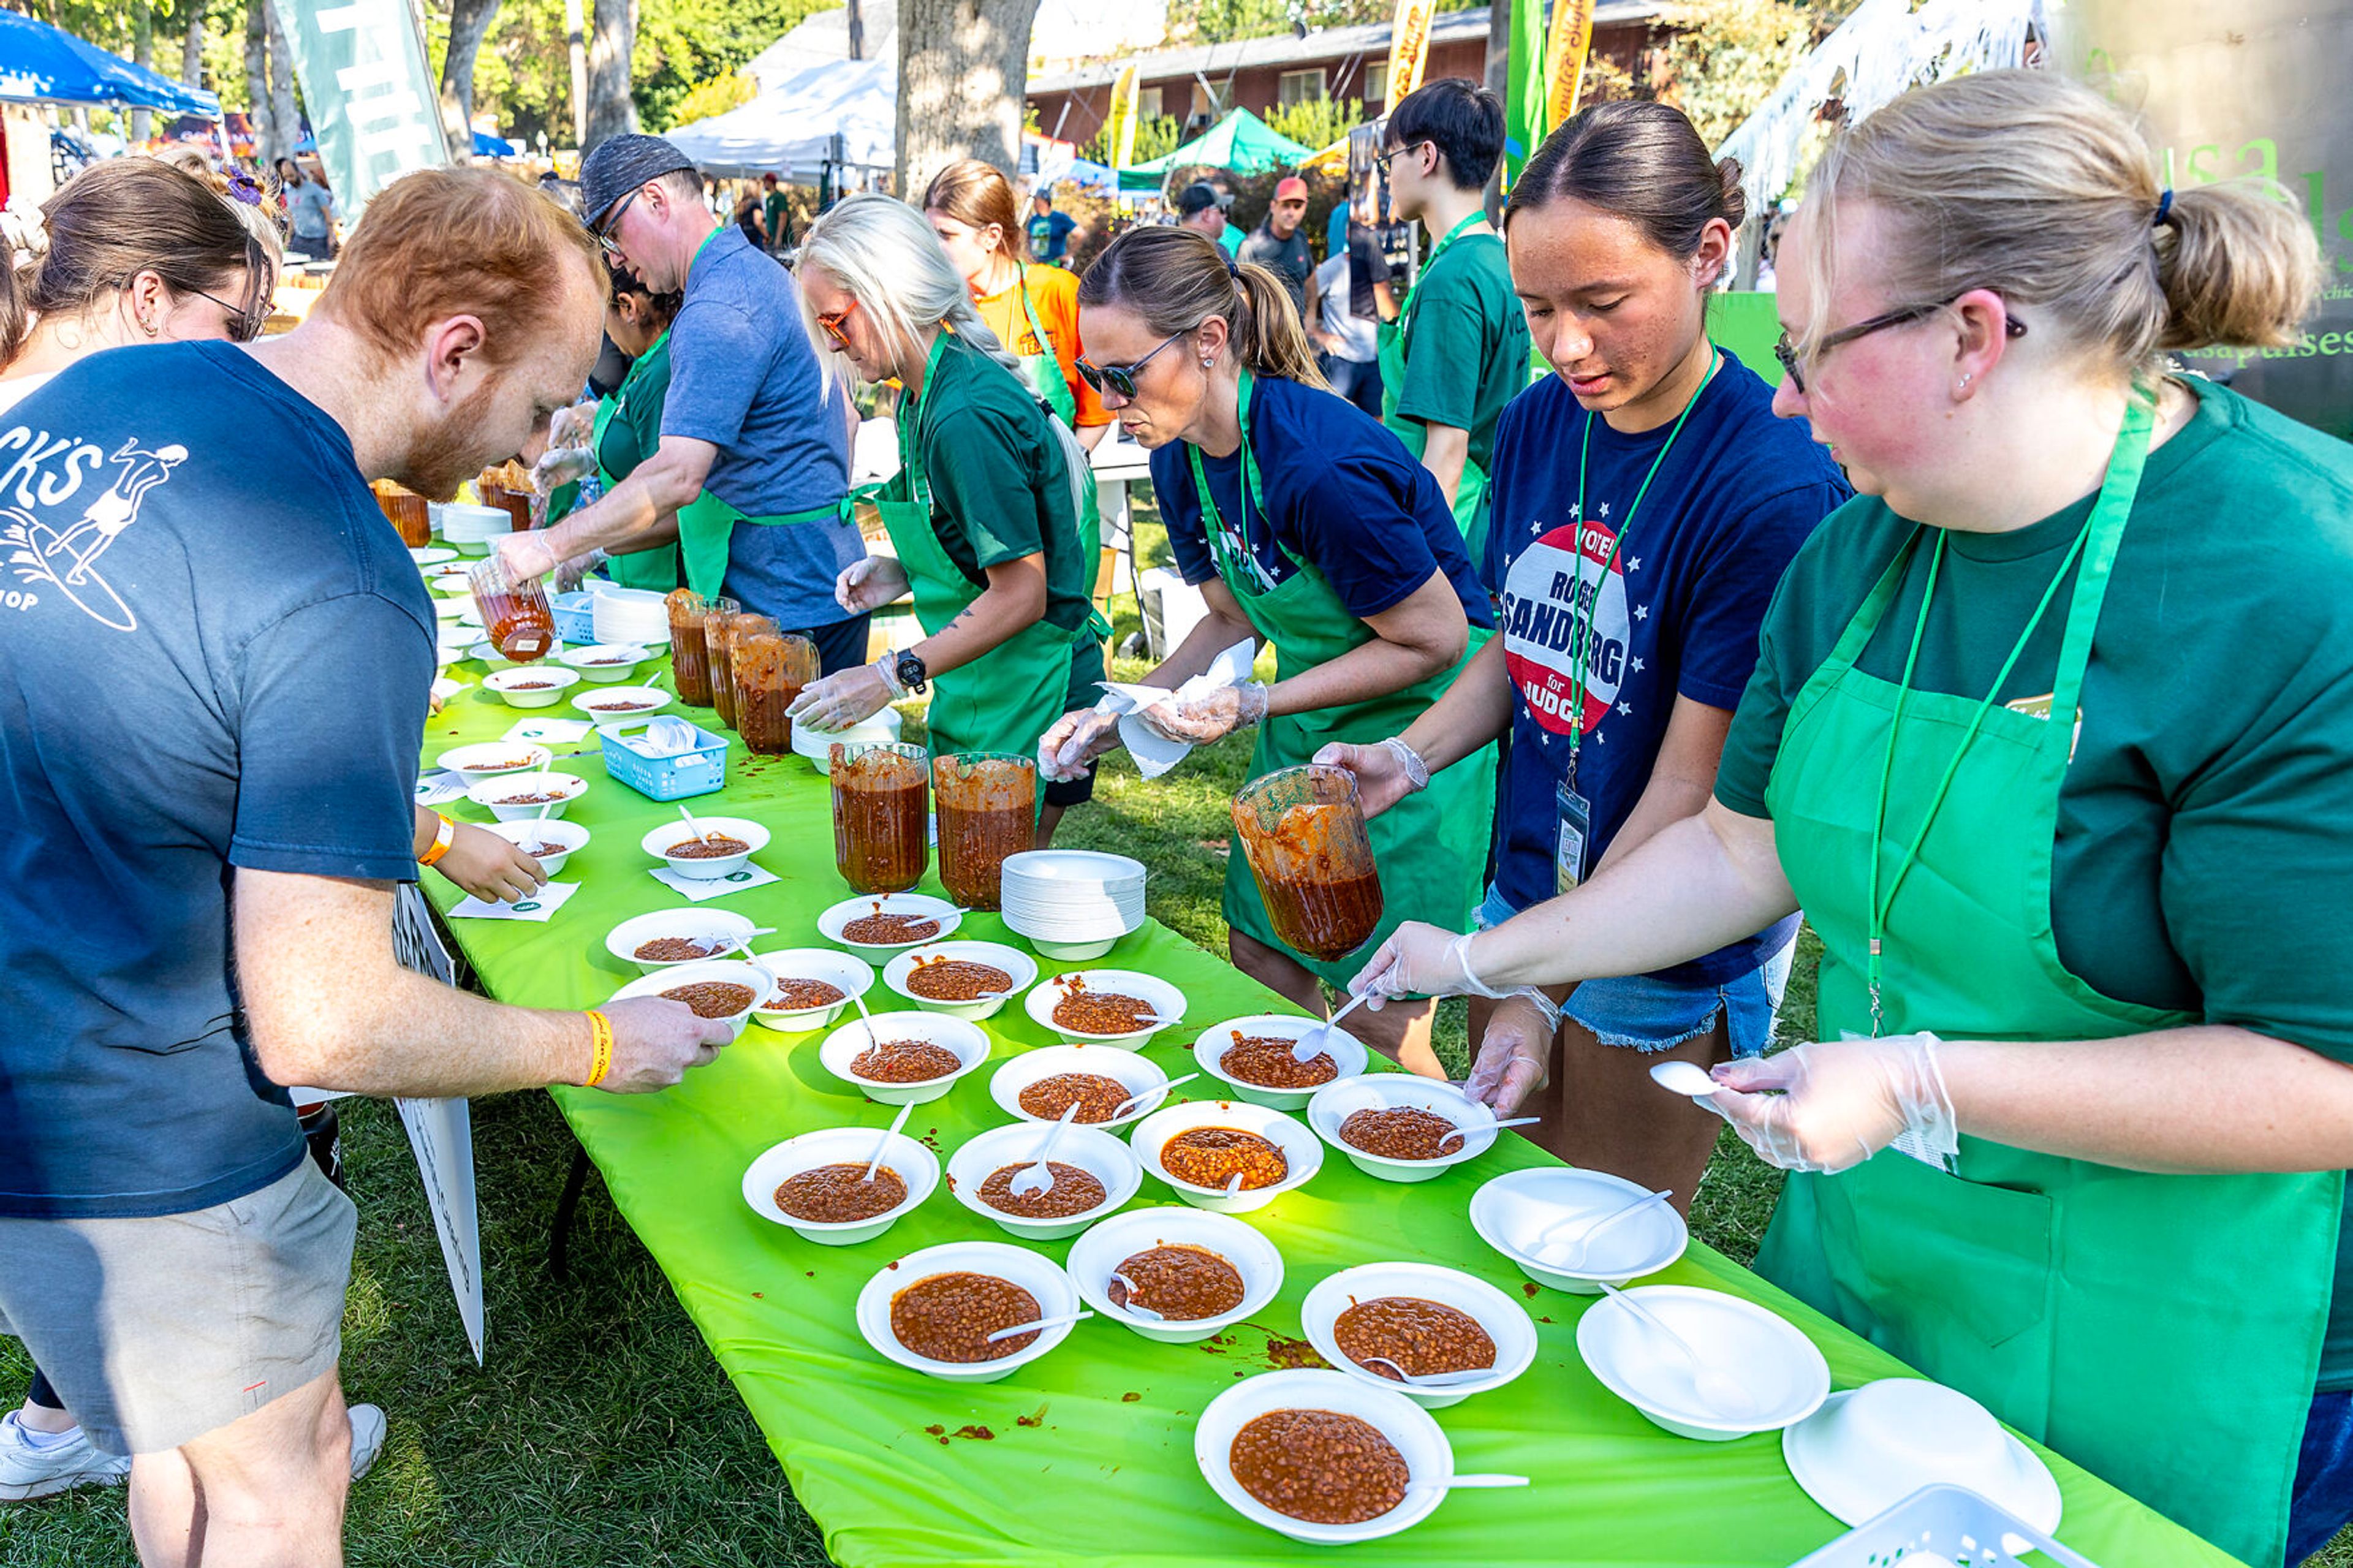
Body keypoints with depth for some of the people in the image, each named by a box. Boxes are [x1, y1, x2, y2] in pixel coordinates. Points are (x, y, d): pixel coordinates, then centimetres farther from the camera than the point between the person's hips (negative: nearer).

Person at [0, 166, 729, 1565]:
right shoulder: (344, 592, -28)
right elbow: (326, 1028, -27)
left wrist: (384, 837, 17)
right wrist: (599, 1046, -11)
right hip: (132, 1159, -8)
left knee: (199, 1437, 28)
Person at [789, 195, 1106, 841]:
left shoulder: (965, 417, -22)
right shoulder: (924, 399, 9)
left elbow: (1022, 594, -23)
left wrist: (891, 675, -22)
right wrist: (905, 575, 5)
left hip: (1027, 692, -9)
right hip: (981, 690, 9)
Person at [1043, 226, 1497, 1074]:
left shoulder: (1320, 468, -30)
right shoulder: (1178, 455, -4)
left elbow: (1436, 640, -21)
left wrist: (1255, 704, -23)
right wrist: (1120, 712, -3)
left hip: (1419, 717, -8)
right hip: (1308, 715, 8)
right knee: (1260, 958, 13)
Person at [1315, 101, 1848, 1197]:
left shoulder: (1774, 485, -22)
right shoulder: (1535, 425, -2)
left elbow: (1691, 787, -20)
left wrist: (1542, 988, -17)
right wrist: (1409, 757, -4)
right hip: (1521, 905, 6)